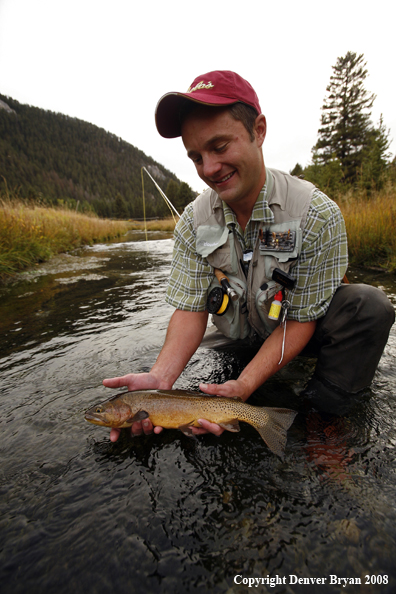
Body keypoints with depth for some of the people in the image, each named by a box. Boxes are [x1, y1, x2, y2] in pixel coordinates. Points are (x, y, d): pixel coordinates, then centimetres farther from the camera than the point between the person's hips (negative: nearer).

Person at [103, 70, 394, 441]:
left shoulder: (317, 214, -22)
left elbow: (301, 320, -20)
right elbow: (190, 309, -15)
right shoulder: (193, 222, -13)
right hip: (239, 338, 3)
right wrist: (160, 378, -32)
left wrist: (245, 386, -32)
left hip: (298, 332, -2)